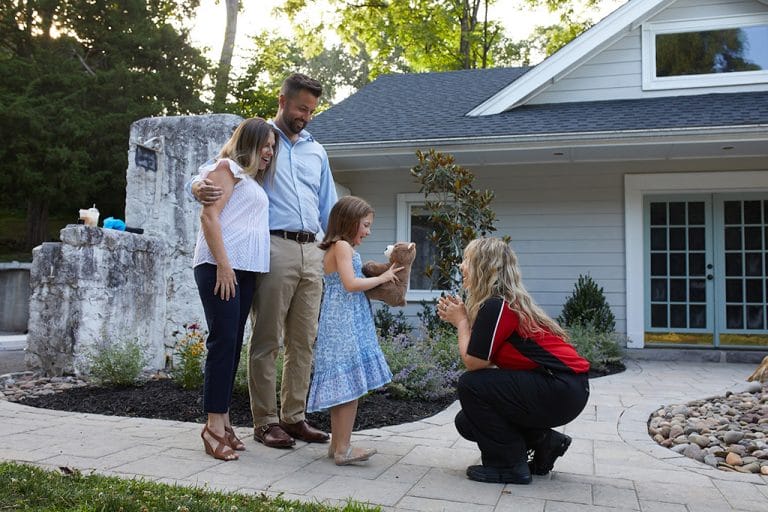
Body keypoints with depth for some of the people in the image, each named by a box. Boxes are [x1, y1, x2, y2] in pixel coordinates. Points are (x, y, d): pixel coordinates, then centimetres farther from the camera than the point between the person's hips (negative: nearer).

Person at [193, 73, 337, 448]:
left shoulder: (316, 151, 23)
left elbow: (328, 207, 24)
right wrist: (199, 187, -22)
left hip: (312, 252, 5)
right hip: (275, 247, -5)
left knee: (304, 341, 7)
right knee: (267, 340, -2)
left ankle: (293, 416, 17)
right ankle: (265, 421, 7)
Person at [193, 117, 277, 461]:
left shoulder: (253, 181, 26)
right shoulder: (227, 168, 0)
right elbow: (209, 216, -11)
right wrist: (223, 264, -19)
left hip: (244, 270, 8)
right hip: (221, 266, -8)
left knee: (233, 344, 7)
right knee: (223, 341, -10)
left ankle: (222, 420, 13)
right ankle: (214, 426, -6)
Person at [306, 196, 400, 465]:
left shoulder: (334, 249, 20)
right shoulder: (343, 246, -10)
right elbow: (351, 284, -19)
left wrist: (381, 274, 13)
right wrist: (382, 278, -8)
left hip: (340, 324, 10)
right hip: (345, 324, -10)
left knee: (342, 387, 12)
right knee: (350, 384, -8)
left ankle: (337, 443, 18)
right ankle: (343, 449, -4)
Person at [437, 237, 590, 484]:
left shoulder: (496, 305, -18)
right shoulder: (510, 300, 11)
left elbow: (474, 362, -16)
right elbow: (486, 360, 11)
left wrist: (461, 321, -2)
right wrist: (459, 319, 6)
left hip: (561, 390, -9)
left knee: (470, 385, -13)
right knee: (467, 422, 7)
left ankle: (509, 465, -1)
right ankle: (543, 441, 16)